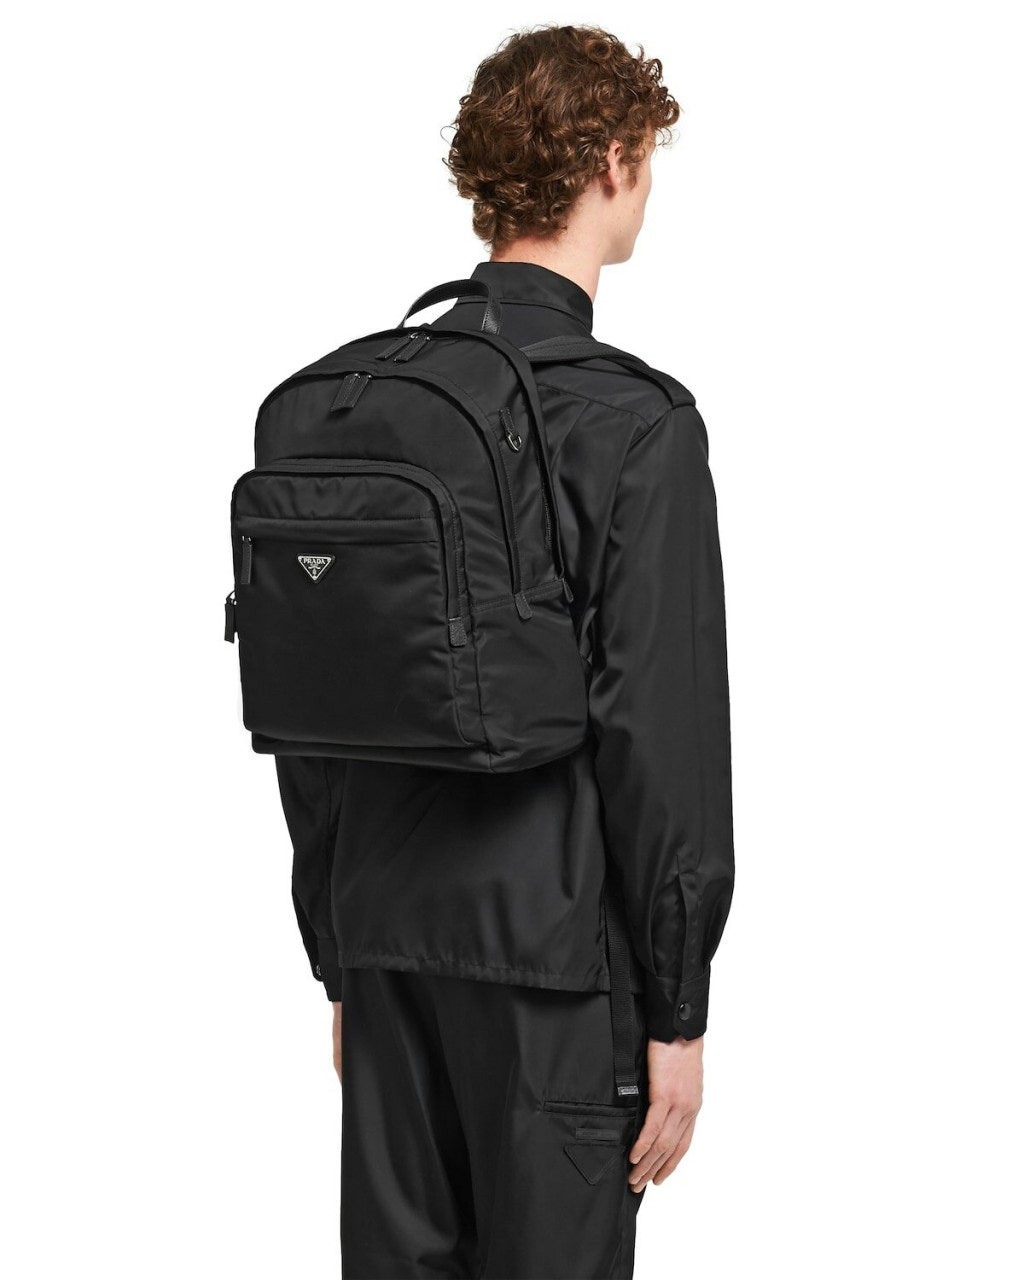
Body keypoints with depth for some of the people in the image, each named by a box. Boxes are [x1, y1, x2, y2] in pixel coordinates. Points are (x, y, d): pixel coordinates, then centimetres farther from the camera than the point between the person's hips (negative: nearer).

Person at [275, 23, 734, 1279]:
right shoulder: (635, 423, -13)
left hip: (386, 938, 6)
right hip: (550, 949, -6)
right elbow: (661, 736, -15)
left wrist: (339, 956, 17)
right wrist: (677, 1013, -7)